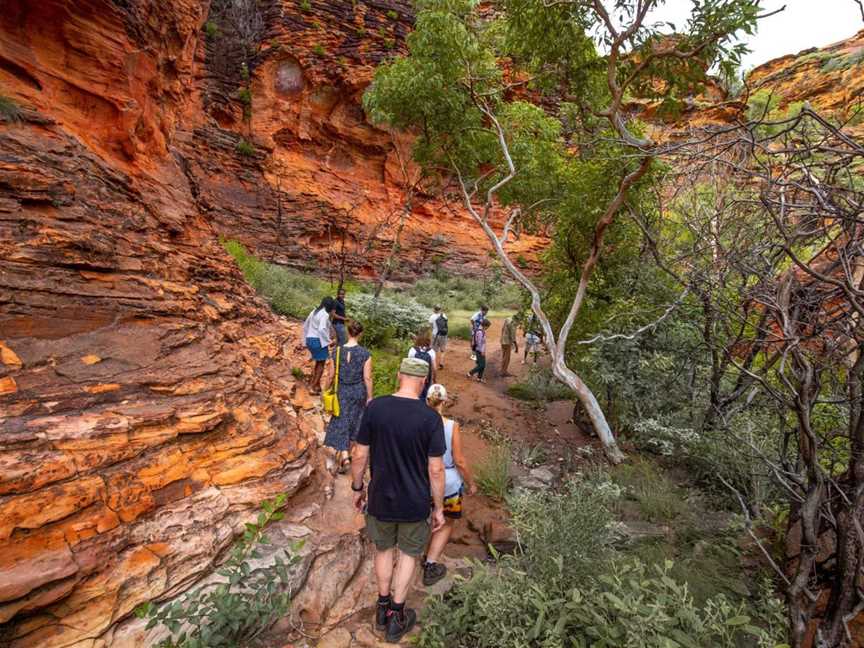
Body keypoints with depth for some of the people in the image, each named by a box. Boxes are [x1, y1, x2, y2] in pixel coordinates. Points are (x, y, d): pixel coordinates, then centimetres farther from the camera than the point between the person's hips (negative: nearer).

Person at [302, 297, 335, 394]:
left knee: (318, 363, 21)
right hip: (319, 341, -8)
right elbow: (322, 329, -27)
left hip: (310, 340, 8)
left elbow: (305, 326, 17)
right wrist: (328, 342, -18)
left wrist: (306, 339, 23)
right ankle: (313, 387, 8)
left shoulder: (314, 311, 12)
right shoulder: (325, 314, -14)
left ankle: (317, 385, 24)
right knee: (321, 365, 7)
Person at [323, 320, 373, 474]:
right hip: (359, 391, 0)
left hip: (342, 391, 0)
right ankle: (346, 452, 36)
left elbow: (332, 376, -4)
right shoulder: (365, 353, -15)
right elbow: (367, 378, -13)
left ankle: (344, 455, -4)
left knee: (341, 422, 10)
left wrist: (326, 390, 12)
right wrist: (370, 397, -2)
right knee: (354, 422, 20)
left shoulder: (337, 351, -10)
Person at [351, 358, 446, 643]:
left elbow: (360, 454, -7)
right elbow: (435, 470, -15)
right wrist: (439, 508, -2)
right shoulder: (431, 418, -20)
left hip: (380, 498, 2)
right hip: (415, 503, -2)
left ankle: (383, 609, 43)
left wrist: (357, 487, 9)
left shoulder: (374, 407, -14)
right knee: (408, 554, 22)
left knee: (384, 549, 25)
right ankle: (397, 618, 34)